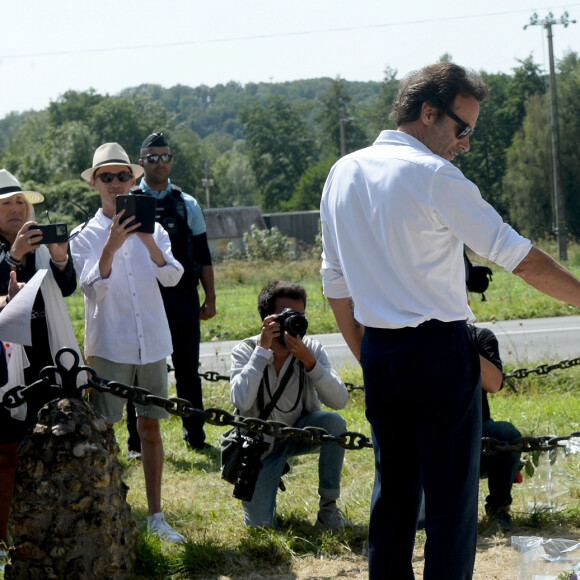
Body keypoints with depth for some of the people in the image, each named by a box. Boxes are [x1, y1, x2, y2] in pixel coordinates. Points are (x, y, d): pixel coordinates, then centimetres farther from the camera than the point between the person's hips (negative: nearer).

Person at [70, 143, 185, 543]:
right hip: (108, 345, -2)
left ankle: (156, 515, 13)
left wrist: (148, 241, -22)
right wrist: (111, 247, -26)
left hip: (152, 344, 2)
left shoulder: (152, 229, 8)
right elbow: (92, 289, -12)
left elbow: (172, 277, -7)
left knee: (151, 427, 7)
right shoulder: (85, 236, 2)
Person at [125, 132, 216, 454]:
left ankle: (195, 435, 14)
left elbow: (203, 255, 11)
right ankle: (138, 441, 9)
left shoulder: (187, 205, 10)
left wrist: (210, 298, 6)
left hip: (182, 296, 2)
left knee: (188, 368, 5)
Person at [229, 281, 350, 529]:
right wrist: (262, 349, -33)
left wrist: (308, 360, -35)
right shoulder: (245, 351, -16)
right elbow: (241, 402, -34)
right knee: (260, 526, -14)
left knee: (334, 423, -30)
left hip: (300, 433, 2)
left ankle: (328, 509, -14)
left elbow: (339, 400, -24)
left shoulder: (310, 349, -12)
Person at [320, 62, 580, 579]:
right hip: (438, 348, -7)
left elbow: (335, 279, 14)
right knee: (453, 495, -1)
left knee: (393, 488, 15)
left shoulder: (343, 174, 10)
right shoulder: (433, 175, -12)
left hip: (378, 352, 7)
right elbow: (516, 255, -12)